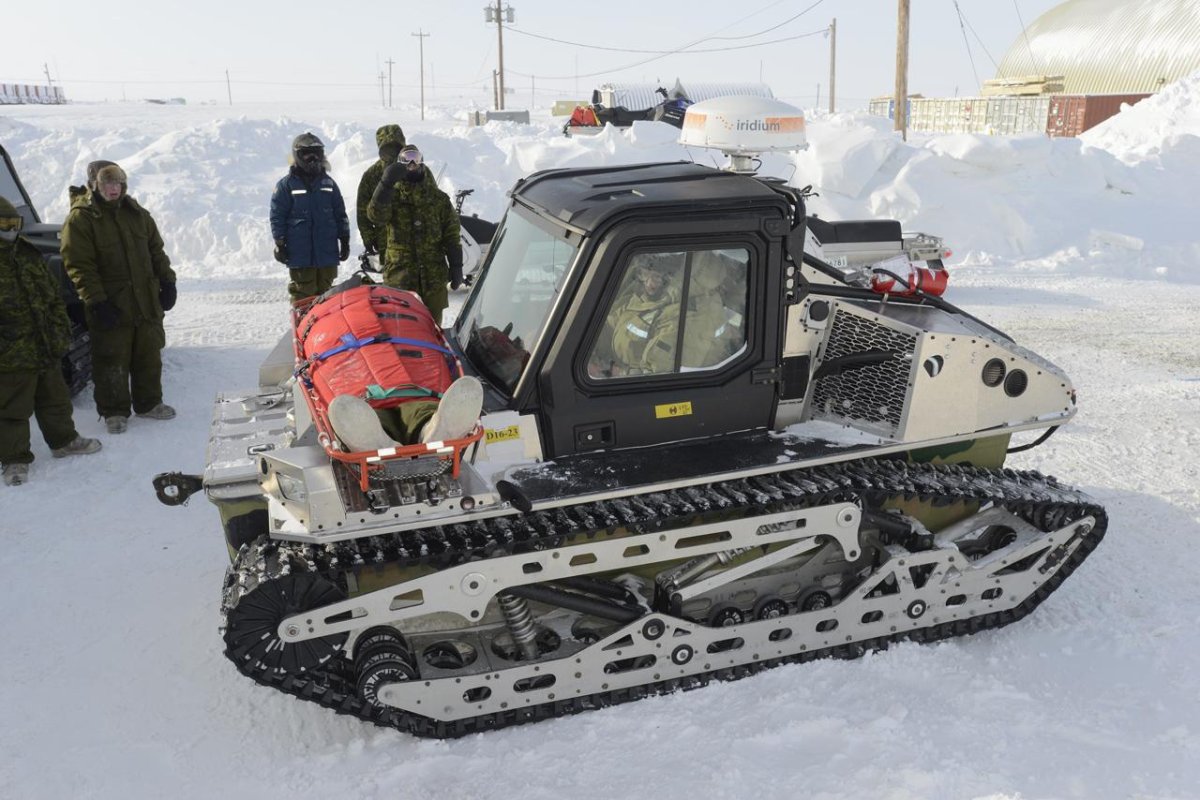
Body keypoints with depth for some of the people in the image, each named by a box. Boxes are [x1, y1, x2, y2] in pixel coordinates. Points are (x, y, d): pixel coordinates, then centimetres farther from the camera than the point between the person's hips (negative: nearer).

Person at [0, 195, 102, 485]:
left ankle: (64, 441, 37)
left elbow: (54, 296, 16)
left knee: (56, 399, 20)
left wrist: (60, 333, 10)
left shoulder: (29, 255, 9)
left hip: (46, 352, 7)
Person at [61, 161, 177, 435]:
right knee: (112, 363, 3)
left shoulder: (137, 214, 9)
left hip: (147, 303, 5)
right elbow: (79, 266, -14)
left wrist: (167, 282, 6)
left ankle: (148, 403, 27)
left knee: (149, 357, 13)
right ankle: (114, 411, 15)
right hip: (111, 308, -5)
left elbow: (156, 251, 16)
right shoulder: (80, 218, -9)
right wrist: (96, 302, -19)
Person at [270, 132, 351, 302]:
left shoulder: (328, 183, 14)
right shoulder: (286, 184, 2)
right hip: (300, 253, -3)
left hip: (327, 250, 4)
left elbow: (340, 214, 17)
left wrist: (344, 240, 12)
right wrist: (280, 244, -6)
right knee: (304, 294, -4)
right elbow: (277, 216, 0)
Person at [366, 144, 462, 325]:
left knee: (432, 323, 7)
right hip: (400, 271, -2)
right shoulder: (392, 195, 6)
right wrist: (386, 183, -25)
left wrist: (456, 266, 3)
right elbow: (376, 215, -15)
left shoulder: (439, 198, 10)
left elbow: (451, 234, 9)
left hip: (434, 272, 2)